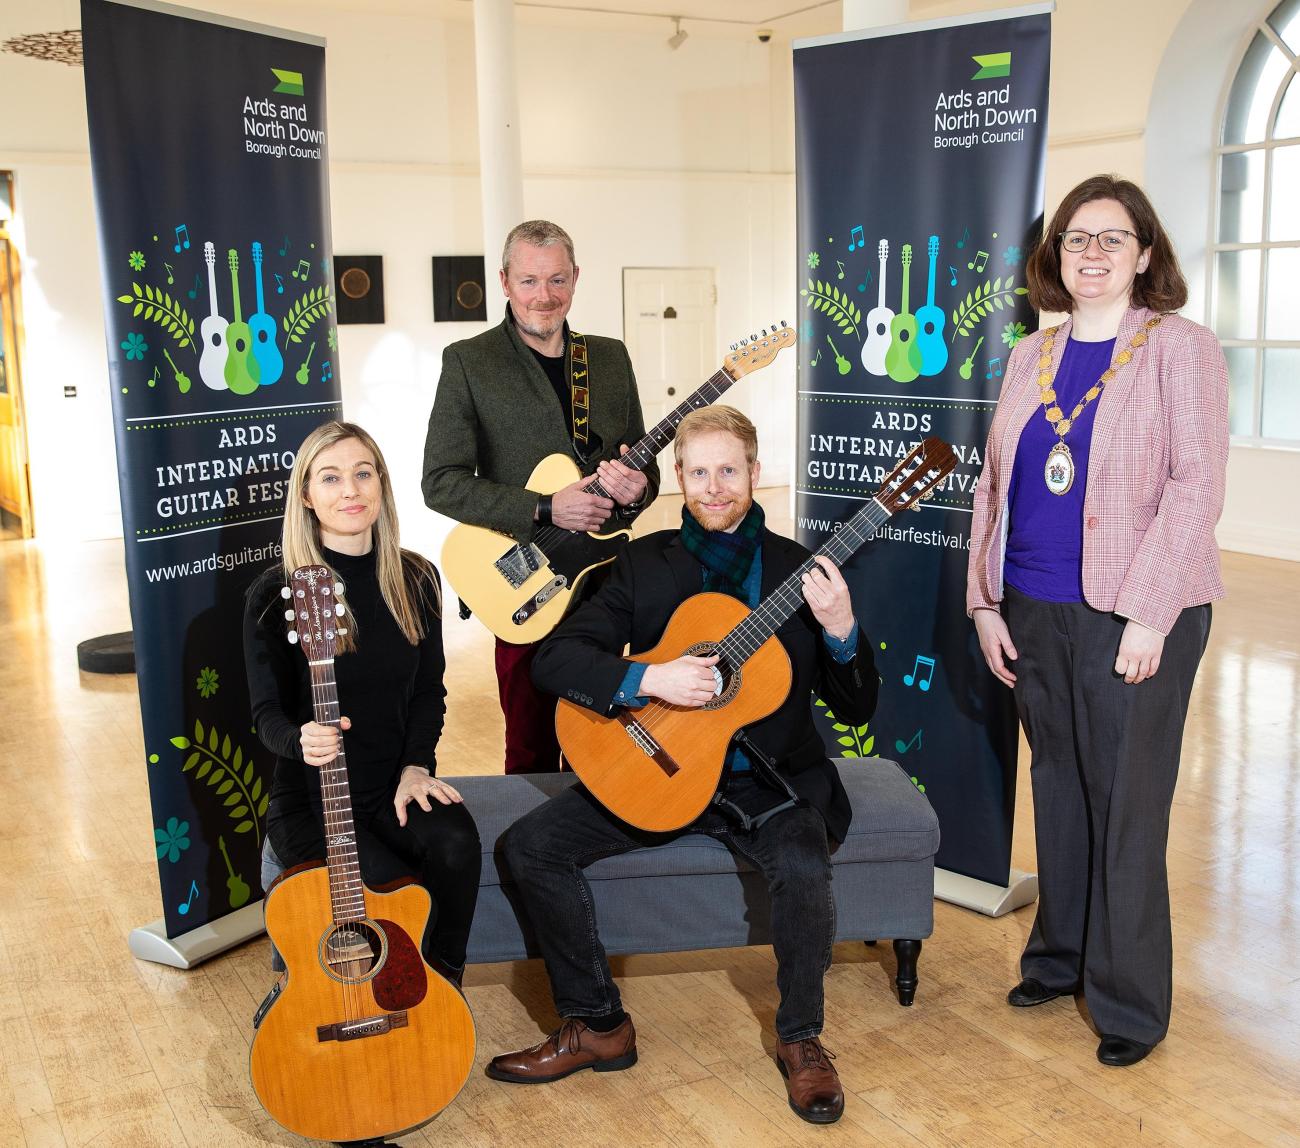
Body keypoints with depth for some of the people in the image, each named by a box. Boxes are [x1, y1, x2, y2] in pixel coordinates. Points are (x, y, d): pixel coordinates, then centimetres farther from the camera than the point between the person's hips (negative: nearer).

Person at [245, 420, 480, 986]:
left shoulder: (415, 579, 3)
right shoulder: (274, 596, -9)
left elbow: (429, 690, 9)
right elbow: (268, 711, -7)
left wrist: (416, 765, -7)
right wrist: (301, 740, -30)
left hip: (395, 789, 3)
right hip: (310, 802, -3)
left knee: (457, 843, -28)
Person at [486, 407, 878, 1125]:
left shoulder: (799, 569, -1)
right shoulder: (645, 563, 2)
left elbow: (857, 709, -2)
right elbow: (553, 658, -7)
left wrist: (841, 631, -22)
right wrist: (646, 679, -22)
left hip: (768, 781, -2)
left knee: (804, 868, -31)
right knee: (531, 844, -13)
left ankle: (800, 1039, -2)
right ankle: (598, 1025, 5)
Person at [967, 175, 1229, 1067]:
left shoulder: (1181, 349, -4)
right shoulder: (1030, 358, 12)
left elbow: (1196, 485, -11)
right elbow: (994, 484, 13)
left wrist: (1147, 613, -17)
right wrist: (985, 599, 8)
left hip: (1135, 618, -5)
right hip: (1036, 611, 5)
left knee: (1125, 803, 2)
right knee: (1058, 788, 15)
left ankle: (1130, 1002, 17)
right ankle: (1059, 958, 32)